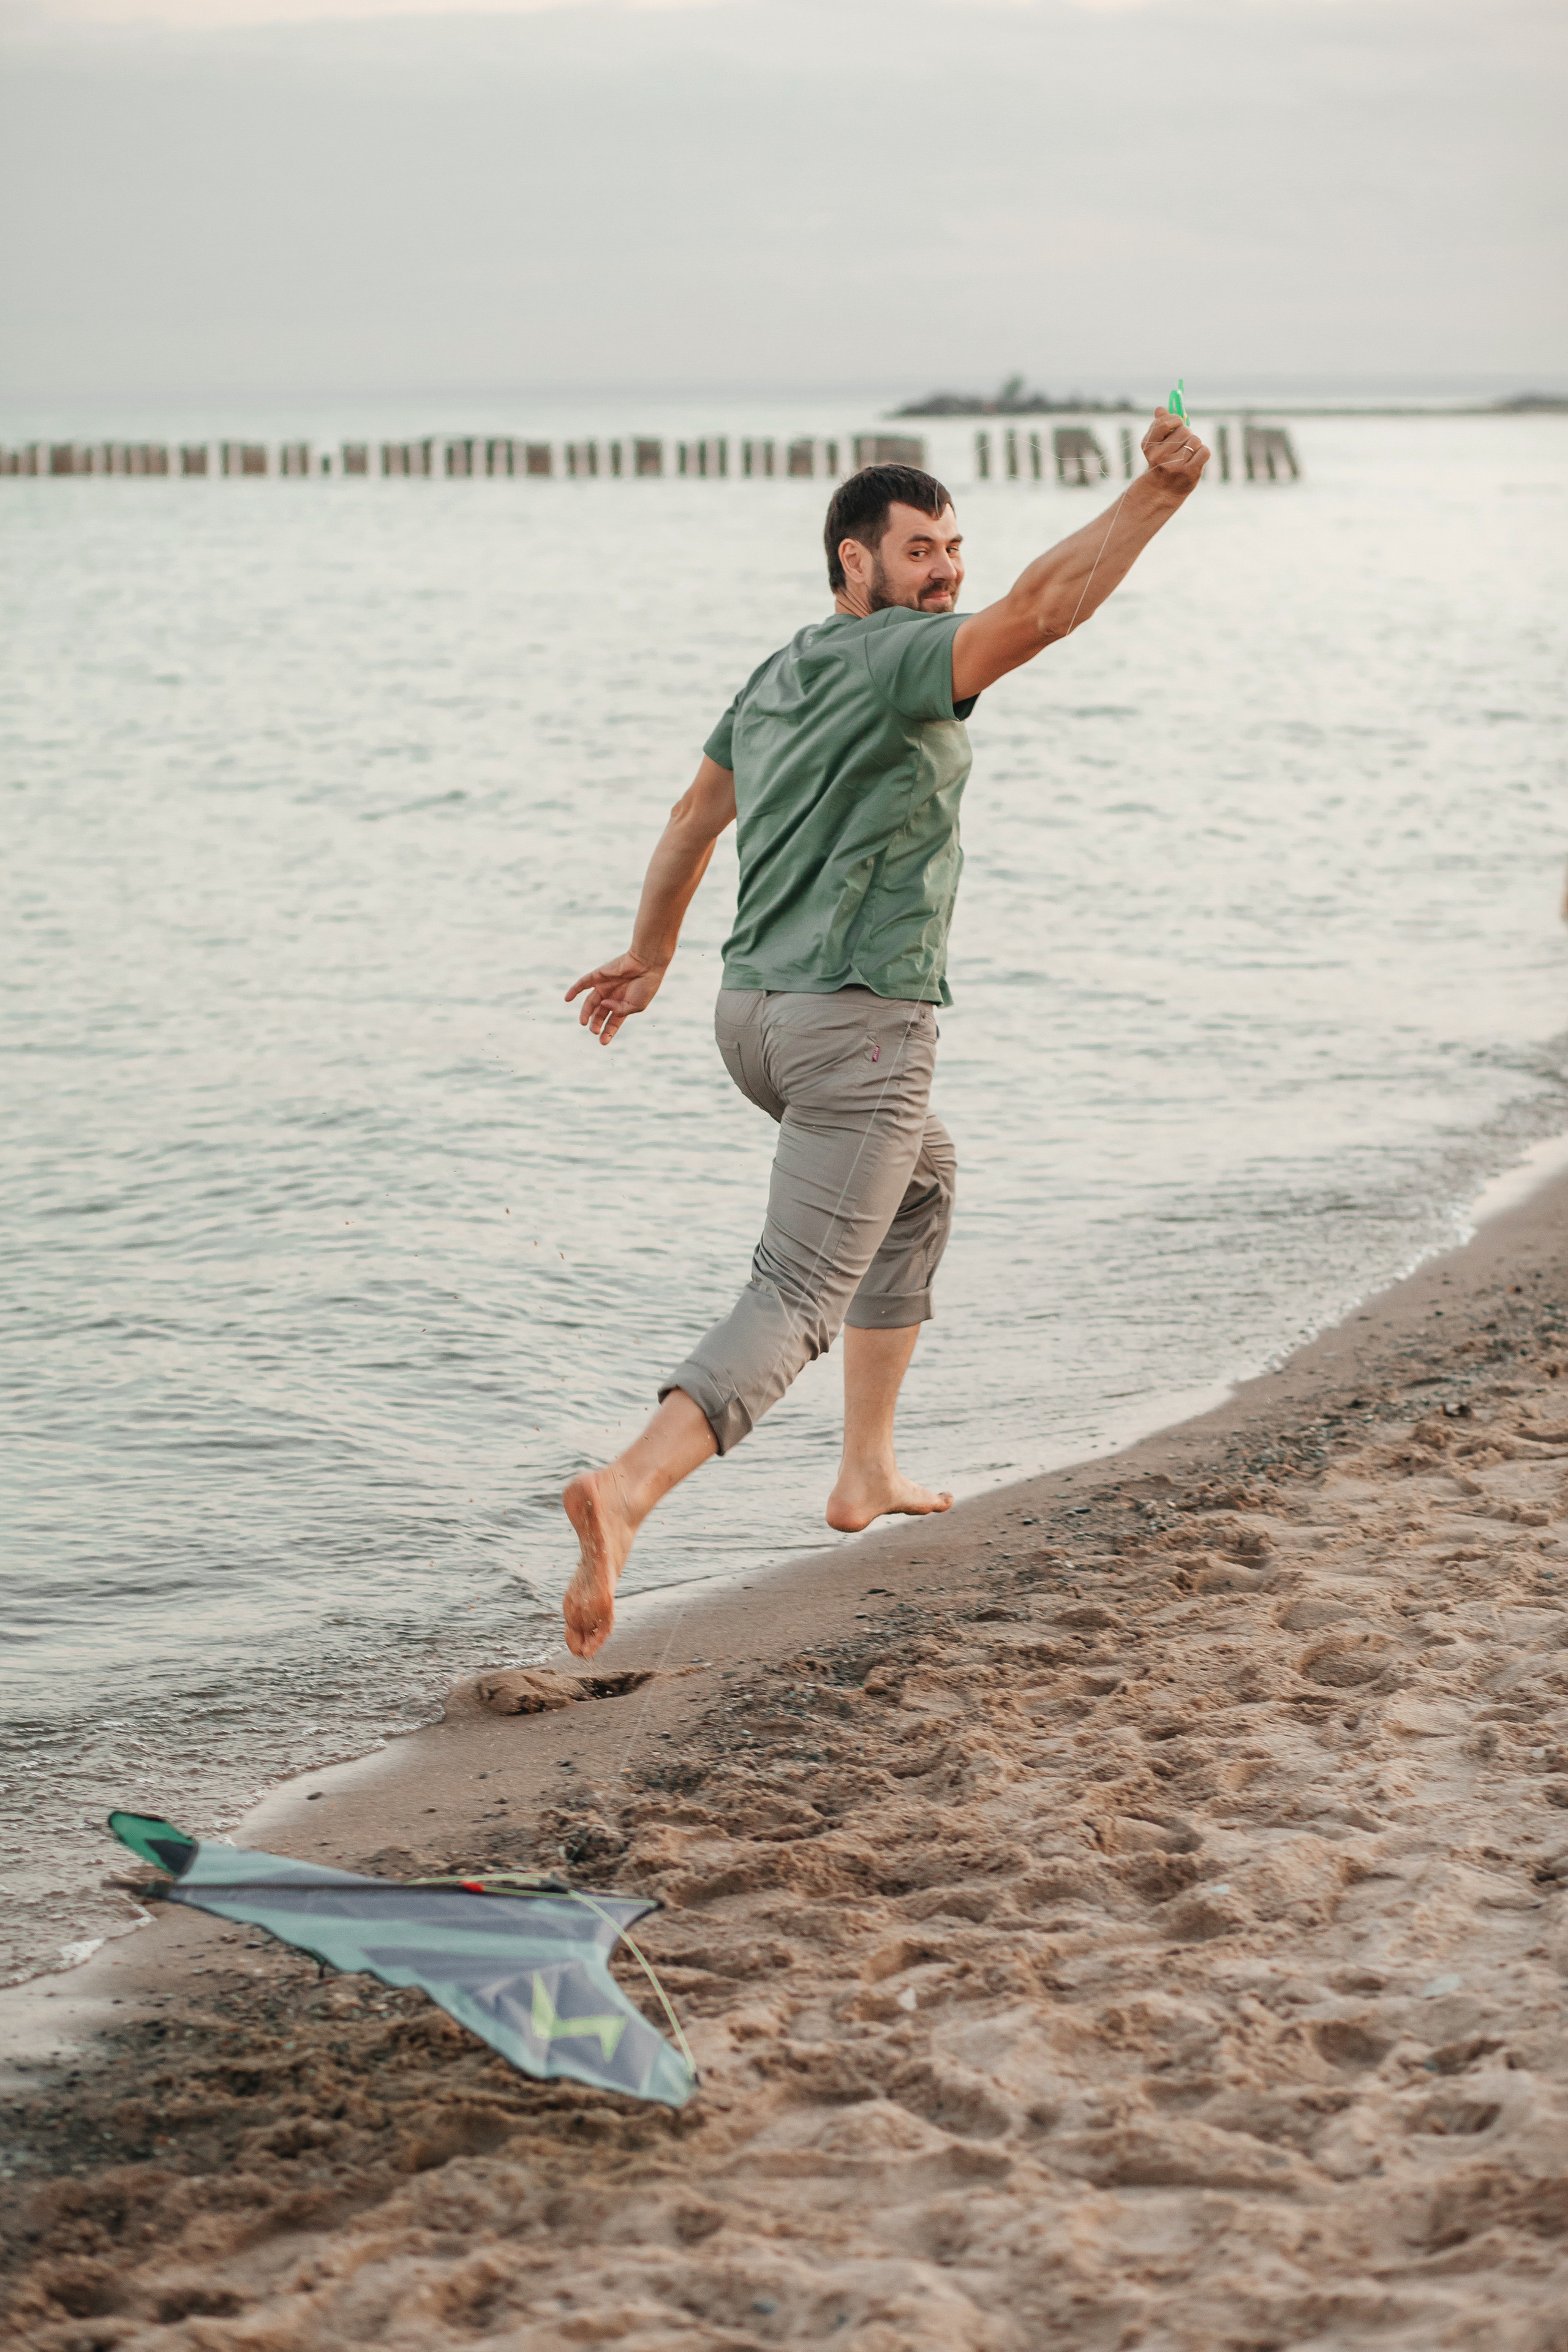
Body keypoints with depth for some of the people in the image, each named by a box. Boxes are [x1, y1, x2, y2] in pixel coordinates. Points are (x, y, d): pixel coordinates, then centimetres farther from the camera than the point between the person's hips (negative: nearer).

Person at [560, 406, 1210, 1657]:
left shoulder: (777, 678, 17)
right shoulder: (899, 660, -9)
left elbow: (693, 820, 28)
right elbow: (1042, 610, -26)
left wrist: (651, 955, 40)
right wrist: (1158, 493, -32)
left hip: (753, 1010, 10)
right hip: (858, 1025, -10)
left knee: (922, 1184, 32)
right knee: (796, 1304, -13)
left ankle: (870, 1471, 32)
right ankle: (628, 1490, -34)